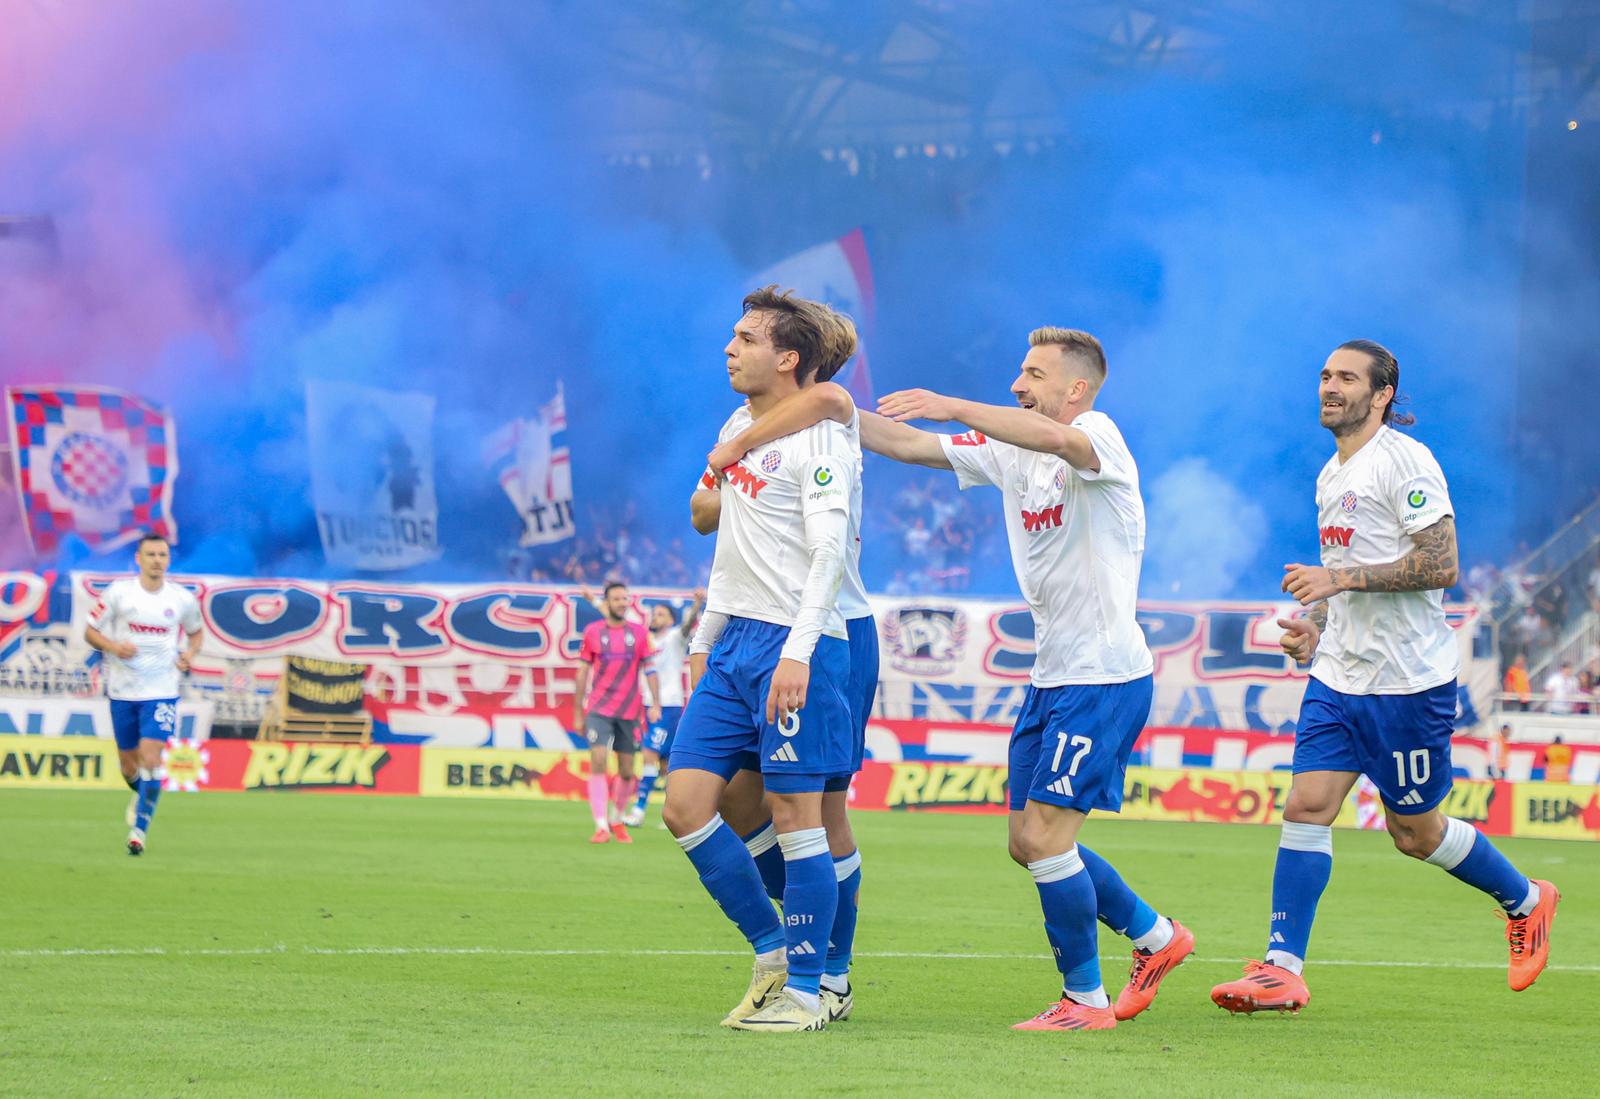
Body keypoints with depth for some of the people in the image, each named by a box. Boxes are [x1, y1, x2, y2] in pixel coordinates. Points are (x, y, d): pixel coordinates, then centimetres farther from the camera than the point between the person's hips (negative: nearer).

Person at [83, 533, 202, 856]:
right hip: (123, 691, 1)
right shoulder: (118, 592, -4)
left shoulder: (183, 599, 0)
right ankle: (141, 794, 44)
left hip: (162, 691, -1)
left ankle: (140, 827, -10)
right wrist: (113, 646, -17)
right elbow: (90, 631, 2)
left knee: (150, 756, -16)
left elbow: (196, 632, 19)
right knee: (128, 762, 10)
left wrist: (190, 653, -3)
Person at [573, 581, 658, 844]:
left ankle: (616, 820, 27)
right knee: (598, 761, -16)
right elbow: (583, 673, 8)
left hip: (629, 711, 2)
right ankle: (601, 827, -18)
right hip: (599, 710, -2)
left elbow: (649, 670, 5)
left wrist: (655, 704, -7)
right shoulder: (593, 632, 4)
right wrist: (577, 713, 7)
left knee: (626, 771, 5)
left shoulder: (638, 633, 5)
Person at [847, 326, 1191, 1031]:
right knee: (1030, 843, 11)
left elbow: (1058, 440, -37)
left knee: (1045, 838, -10)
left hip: (1104, 675, -9)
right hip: (1051, 676, 9)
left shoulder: (1097, 434, -13)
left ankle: (1085, 999, 3)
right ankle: (1155, 936, 29)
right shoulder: (1010, 452, 11)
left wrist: (953, 407, -44)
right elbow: (909, 446, 8)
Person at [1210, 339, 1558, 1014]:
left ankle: (1525, 902, 28)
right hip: (1338, 676, 7)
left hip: (1409, 680, -7)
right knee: (1306, 806, -6)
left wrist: (1342, 578, -22)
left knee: (1416, 832, 4)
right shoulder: (1331, 476, 15)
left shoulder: (1406, 462, -13)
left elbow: (1440, 566, -20)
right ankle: (1281, 969, -7)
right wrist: (1315, 623, 9)